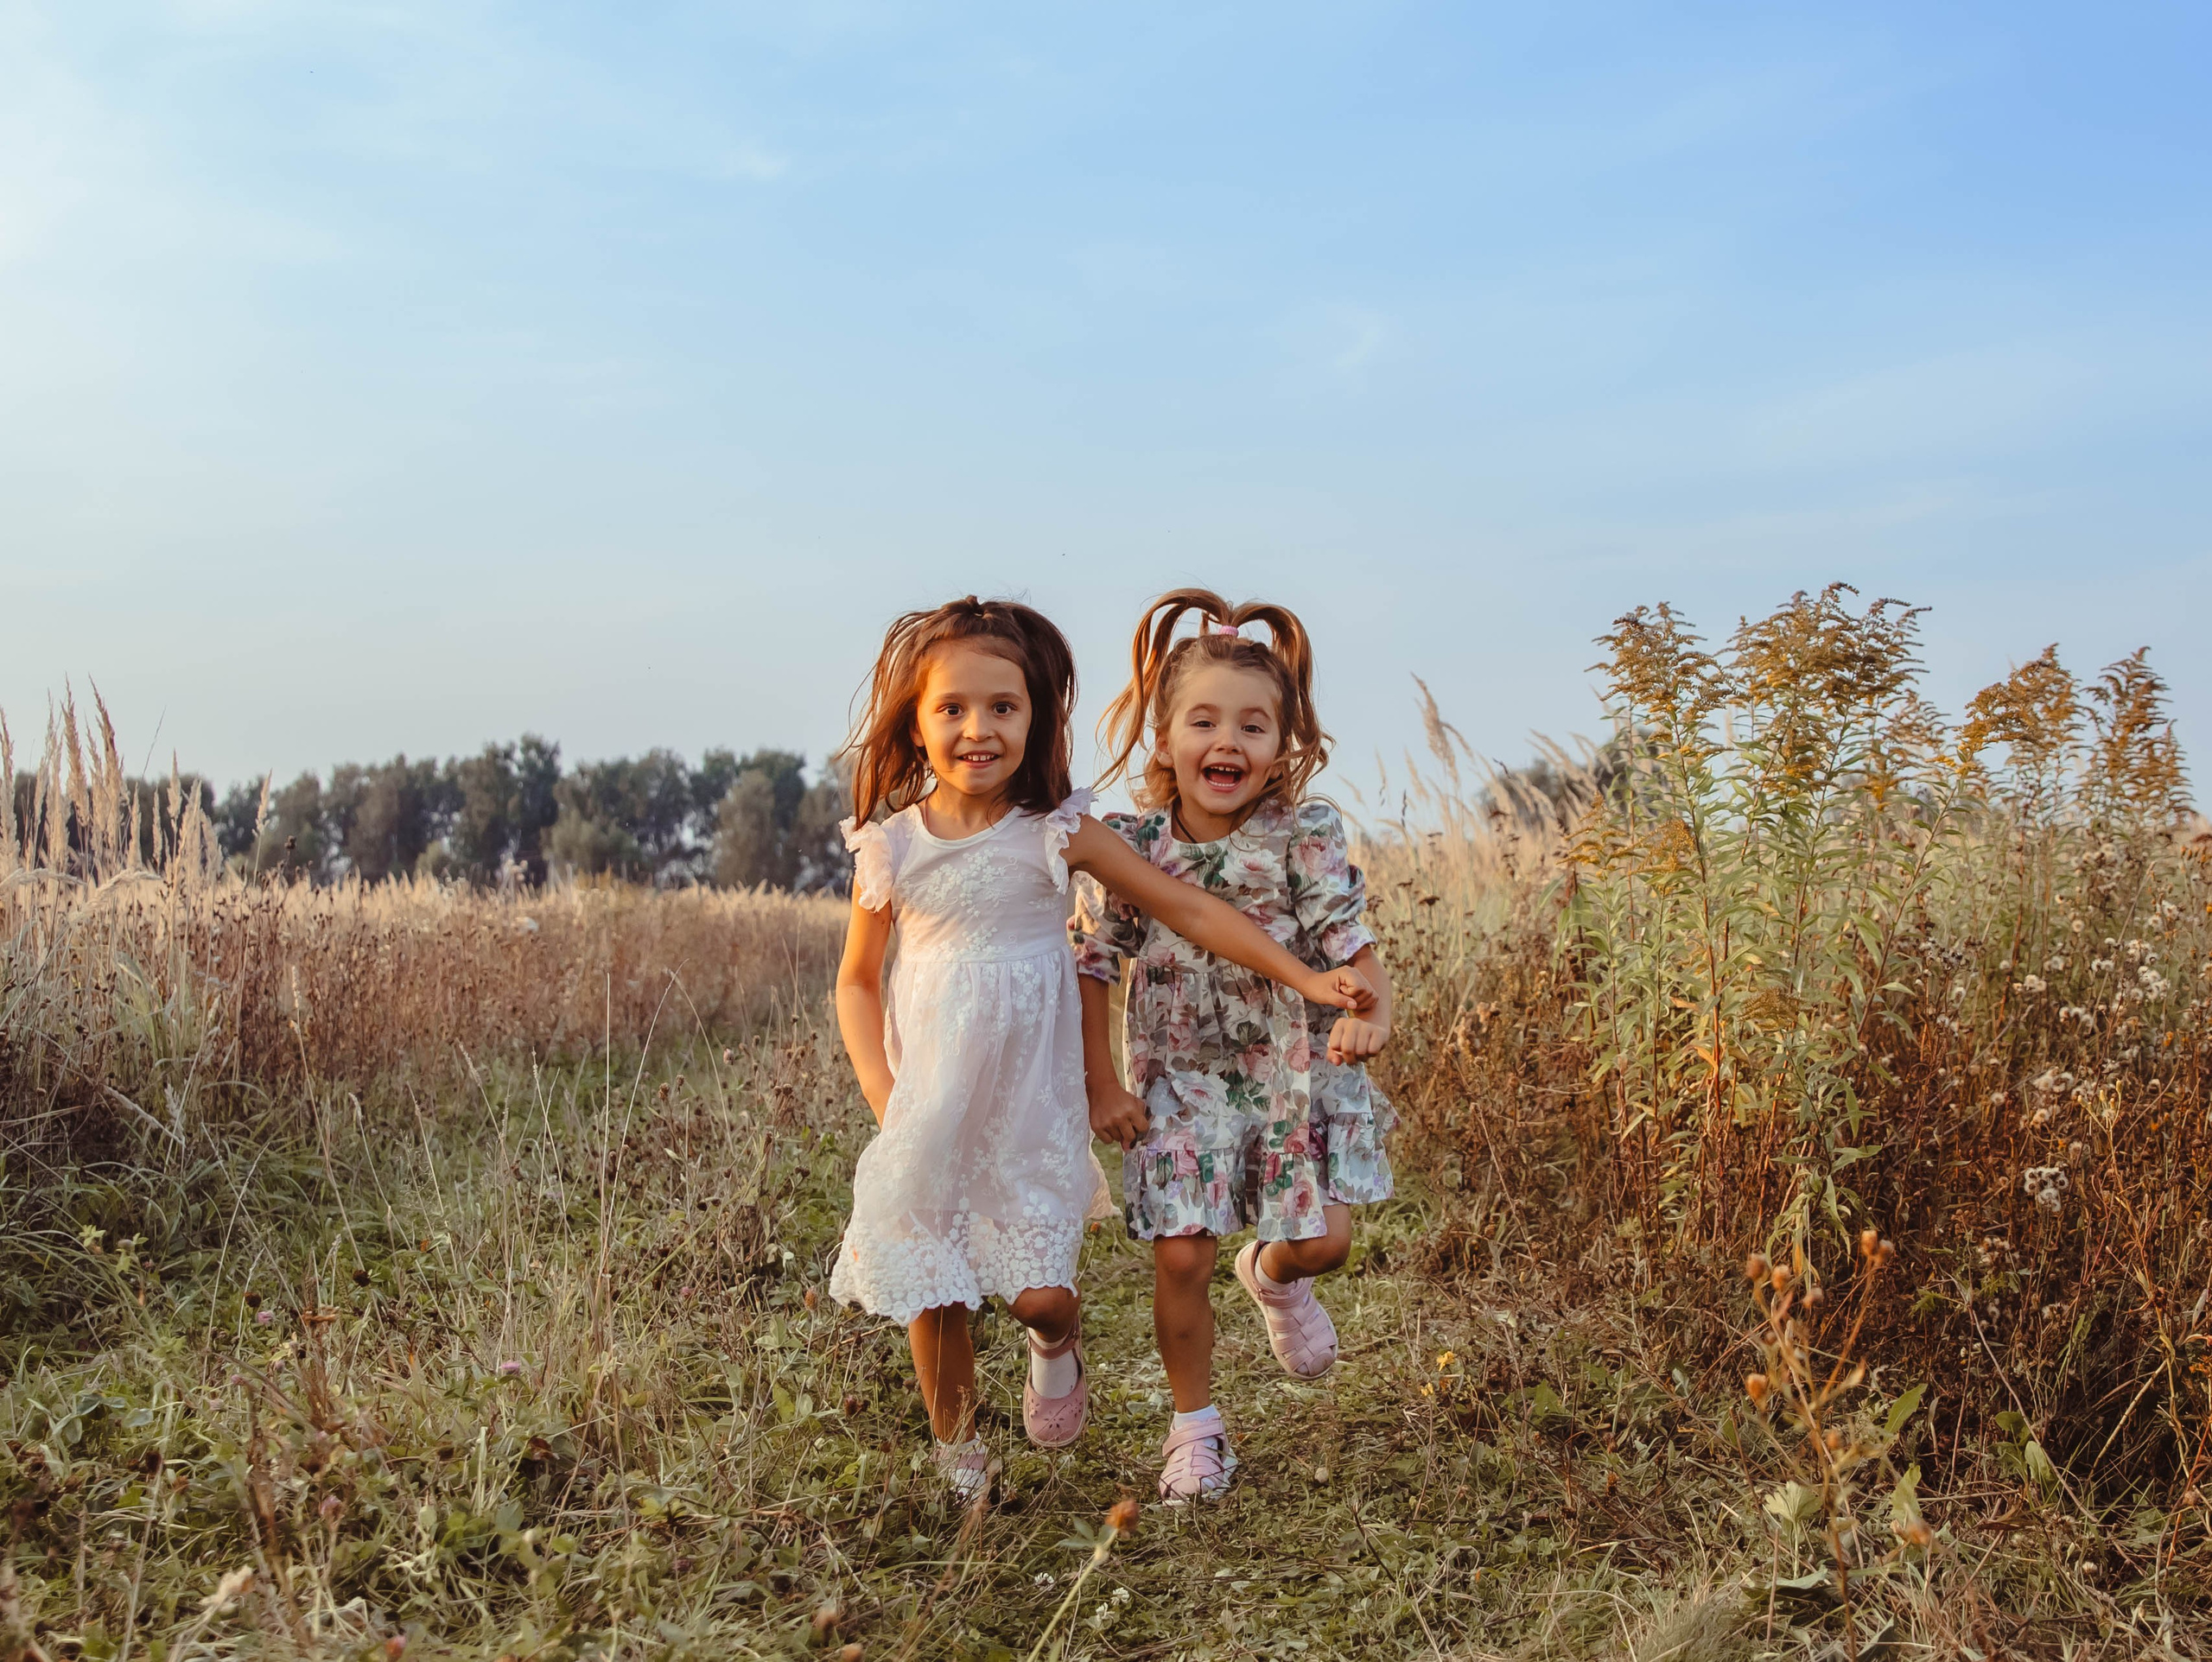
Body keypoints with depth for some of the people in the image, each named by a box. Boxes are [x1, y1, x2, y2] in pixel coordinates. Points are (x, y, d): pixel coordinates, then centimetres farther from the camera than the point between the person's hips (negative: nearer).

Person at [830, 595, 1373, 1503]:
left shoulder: (1056, 833, -9)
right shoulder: (890, 845, -5)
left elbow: (1188, 909, -6)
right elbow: (857, 979, 6)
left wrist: (1304, 978, -9)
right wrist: (882, 1094, -6)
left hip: (1030, 1102, -1)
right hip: (926, 1110, 1)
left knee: (1038, 1293, -5)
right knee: (932, 1297, 7)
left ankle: (1057, 1346, 33)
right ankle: (954, 1451, 34)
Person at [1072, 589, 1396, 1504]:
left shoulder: (1307, 837, -13)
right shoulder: (1128, 844, -11)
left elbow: (1353, 944, -12)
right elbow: (1093, 966, -3)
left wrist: (1371, 1013, -33)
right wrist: (1102, 1084, -4)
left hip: (1290, 1071, 0)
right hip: (1180, 1080, 0)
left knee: (1323, 1241, -2)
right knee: (1180, 1259, -2)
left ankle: (1273, 1275, 37)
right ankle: (1195, 1426, 21)